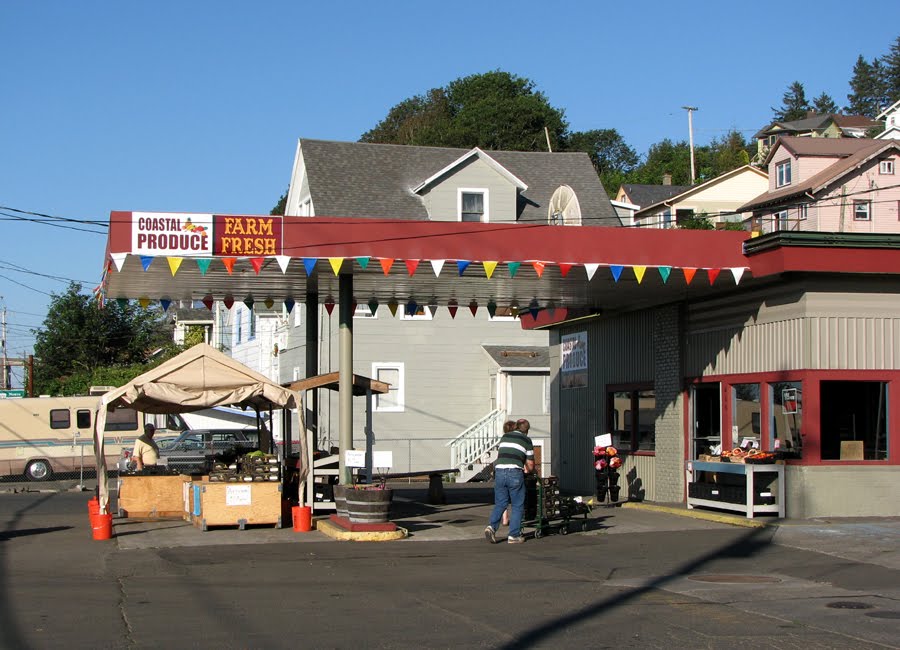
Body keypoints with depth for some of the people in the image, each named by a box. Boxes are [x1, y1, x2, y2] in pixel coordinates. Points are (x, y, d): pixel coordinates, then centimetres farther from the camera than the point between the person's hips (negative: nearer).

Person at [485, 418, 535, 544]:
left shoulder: (504, 437, 19)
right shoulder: (526, 440, 9)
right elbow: (530, 465, 10)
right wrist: (527, 470, 32)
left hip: (499, 471, 4)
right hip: (515, 473, -4)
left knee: (500, 504, 14)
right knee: (517, 506, 7)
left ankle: (492, 526, -7)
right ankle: (514, 536, 5)